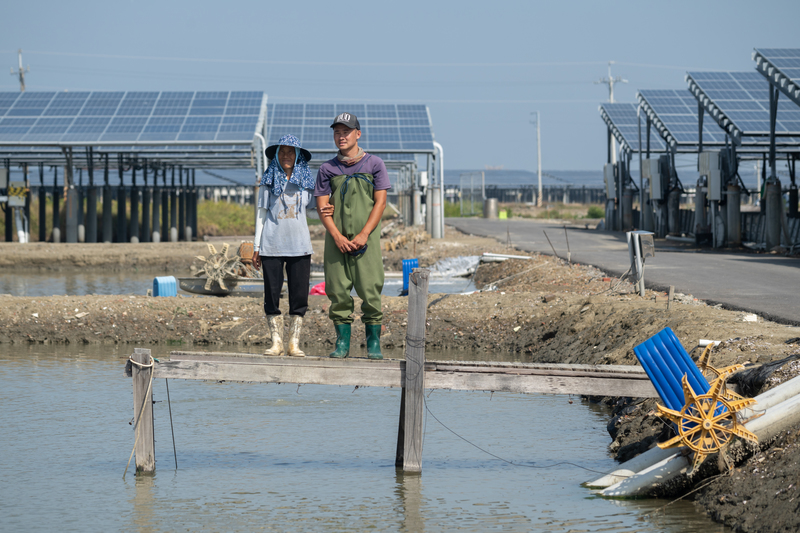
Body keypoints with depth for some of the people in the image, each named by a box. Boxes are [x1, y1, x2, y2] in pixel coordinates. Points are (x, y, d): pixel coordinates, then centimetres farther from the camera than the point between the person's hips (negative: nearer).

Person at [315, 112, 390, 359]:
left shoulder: (373, 164, 7)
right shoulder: (328, 169, 11)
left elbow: (380, 202, 1)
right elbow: (322, 206, 5)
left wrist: (364, 235, -10)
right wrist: (338, 237, -9)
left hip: (366, 238, -2)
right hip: (337, 238, 2)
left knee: (370, 290, -7)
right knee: (338, 292, 0)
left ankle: (373, 343, -1)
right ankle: (342, 342, 7)